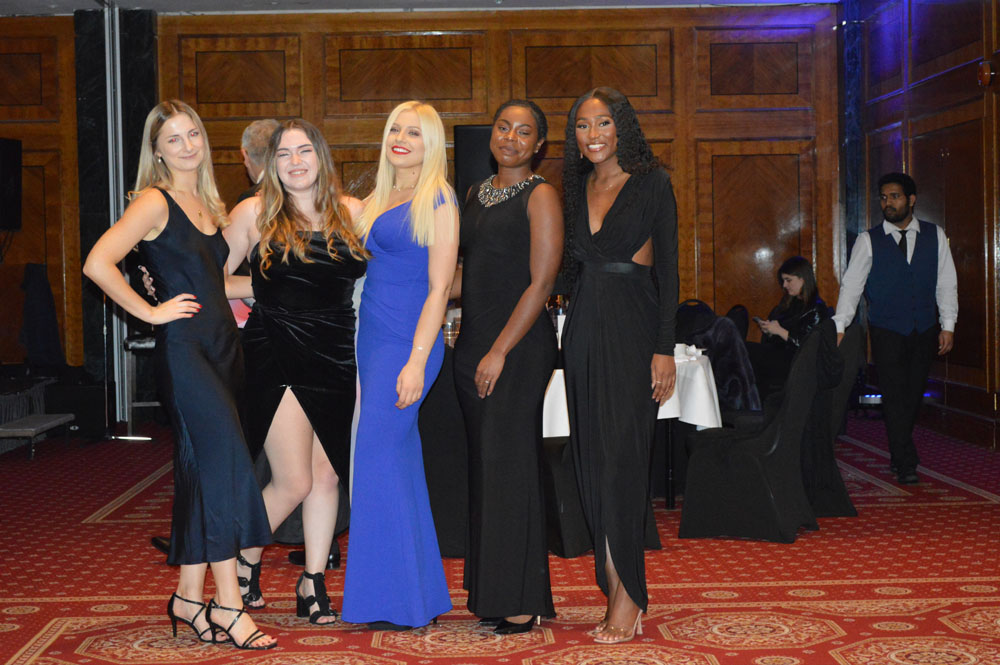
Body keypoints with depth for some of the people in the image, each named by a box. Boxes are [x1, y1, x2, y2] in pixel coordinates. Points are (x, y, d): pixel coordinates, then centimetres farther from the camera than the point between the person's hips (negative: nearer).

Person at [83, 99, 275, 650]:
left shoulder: (209, 205, 17)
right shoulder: (155, 202, -7)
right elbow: (97, 264, -17)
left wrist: (270, 283, 15)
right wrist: (151, 311, -13)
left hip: (221, 345, 8)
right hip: (183, 347, -8)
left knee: (202, 469, 8)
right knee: (225, 461, -14)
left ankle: (188, 596, 17)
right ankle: (227, 604, -9)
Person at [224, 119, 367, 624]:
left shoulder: (352, 212, 6)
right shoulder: (254, 213, 0)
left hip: (336, 358, 3)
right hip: (277, 359, -3)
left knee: (327, 475, 7)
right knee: (293, 483, -4)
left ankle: (313, 582, 22)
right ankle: (244, 562, 23)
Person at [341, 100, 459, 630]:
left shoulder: (437, 200, -7)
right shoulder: (377, 202, 16)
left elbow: (439, 287, -13)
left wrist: (417, 361, -19)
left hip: (406, 343, -8)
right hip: (371, 338, 8)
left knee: (379, 457, -9)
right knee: (402, 457, 10)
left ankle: (397, 601, 0)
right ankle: (422, 593, 18)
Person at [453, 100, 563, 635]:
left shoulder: (540, 196, -6)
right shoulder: (476, 194, 16)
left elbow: (541, 282, -13)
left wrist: (500, 351, -16)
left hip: (519, 346, -7)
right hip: (472, 342, 7)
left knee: (510, 463, -5)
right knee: (483, 465, 8)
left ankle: (523, 601, 4)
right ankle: (491, 593, 17)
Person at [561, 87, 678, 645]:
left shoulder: (652, 183, -2)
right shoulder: (578, 187, 14)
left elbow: (668, 269, -6)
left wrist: (665, 350, -12)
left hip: (633, 330, -6)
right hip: (584, 328, 6)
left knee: (623, 457, -7)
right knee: (594, 460, 4)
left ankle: (628, 596, 1)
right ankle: (617, 590, 10)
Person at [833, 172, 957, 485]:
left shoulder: (935, 236, 6)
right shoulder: (869, 240, 0)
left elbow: (946, 282, 9)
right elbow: (852, 284, -2)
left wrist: (948, 325, 3)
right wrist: (840, 327, -10)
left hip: (924, 330, 2)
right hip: (886, 331, -2)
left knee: (913, 394, 7)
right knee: (894, 395, -7)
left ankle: (898, 454, 22)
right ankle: (905, 464, -2)